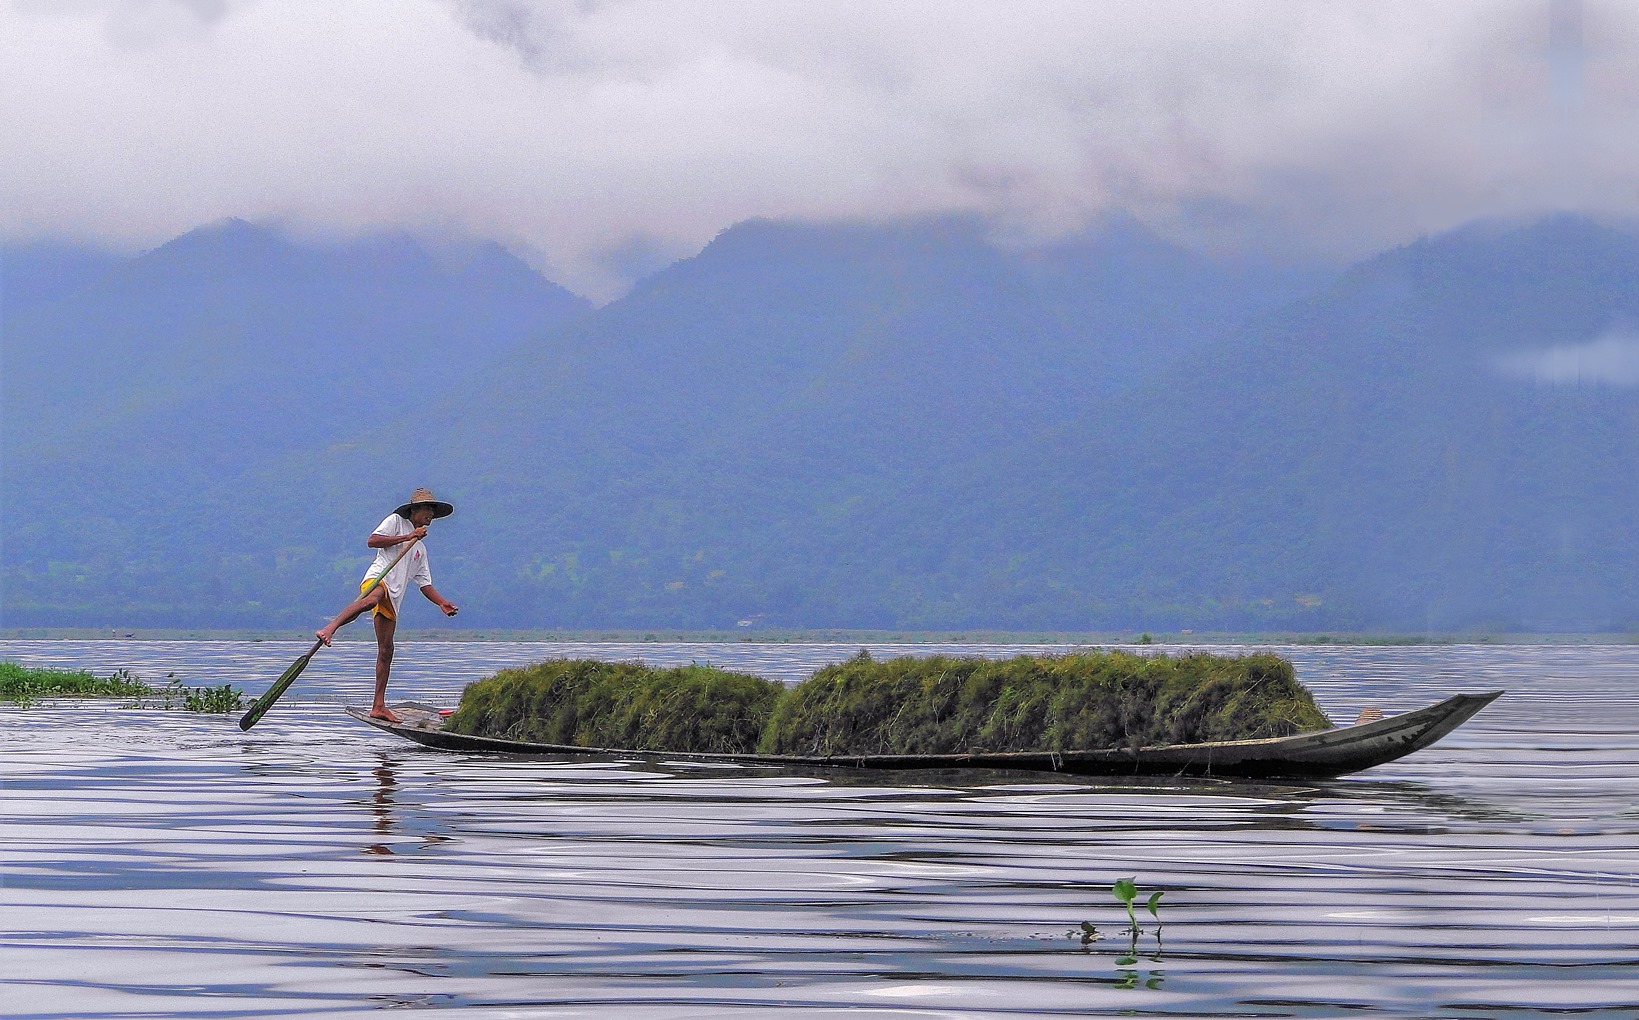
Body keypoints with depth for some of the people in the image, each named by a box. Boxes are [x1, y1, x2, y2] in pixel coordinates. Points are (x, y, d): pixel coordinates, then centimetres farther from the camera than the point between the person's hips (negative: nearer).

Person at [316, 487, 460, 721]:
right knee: (370, 600, -44)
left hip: (392, 600, 7)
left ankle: (379, 706, 3)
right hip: (377, 579, -7)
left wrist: (442, 603, 12)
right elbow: (372, 541, -4)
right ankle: (329, 629, -56)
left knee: (386, 651, 3)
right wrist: (407, 538, -5)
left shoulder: (420, 548, 34)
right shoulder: (396, 521, 12)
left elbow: (424, 583, 29)